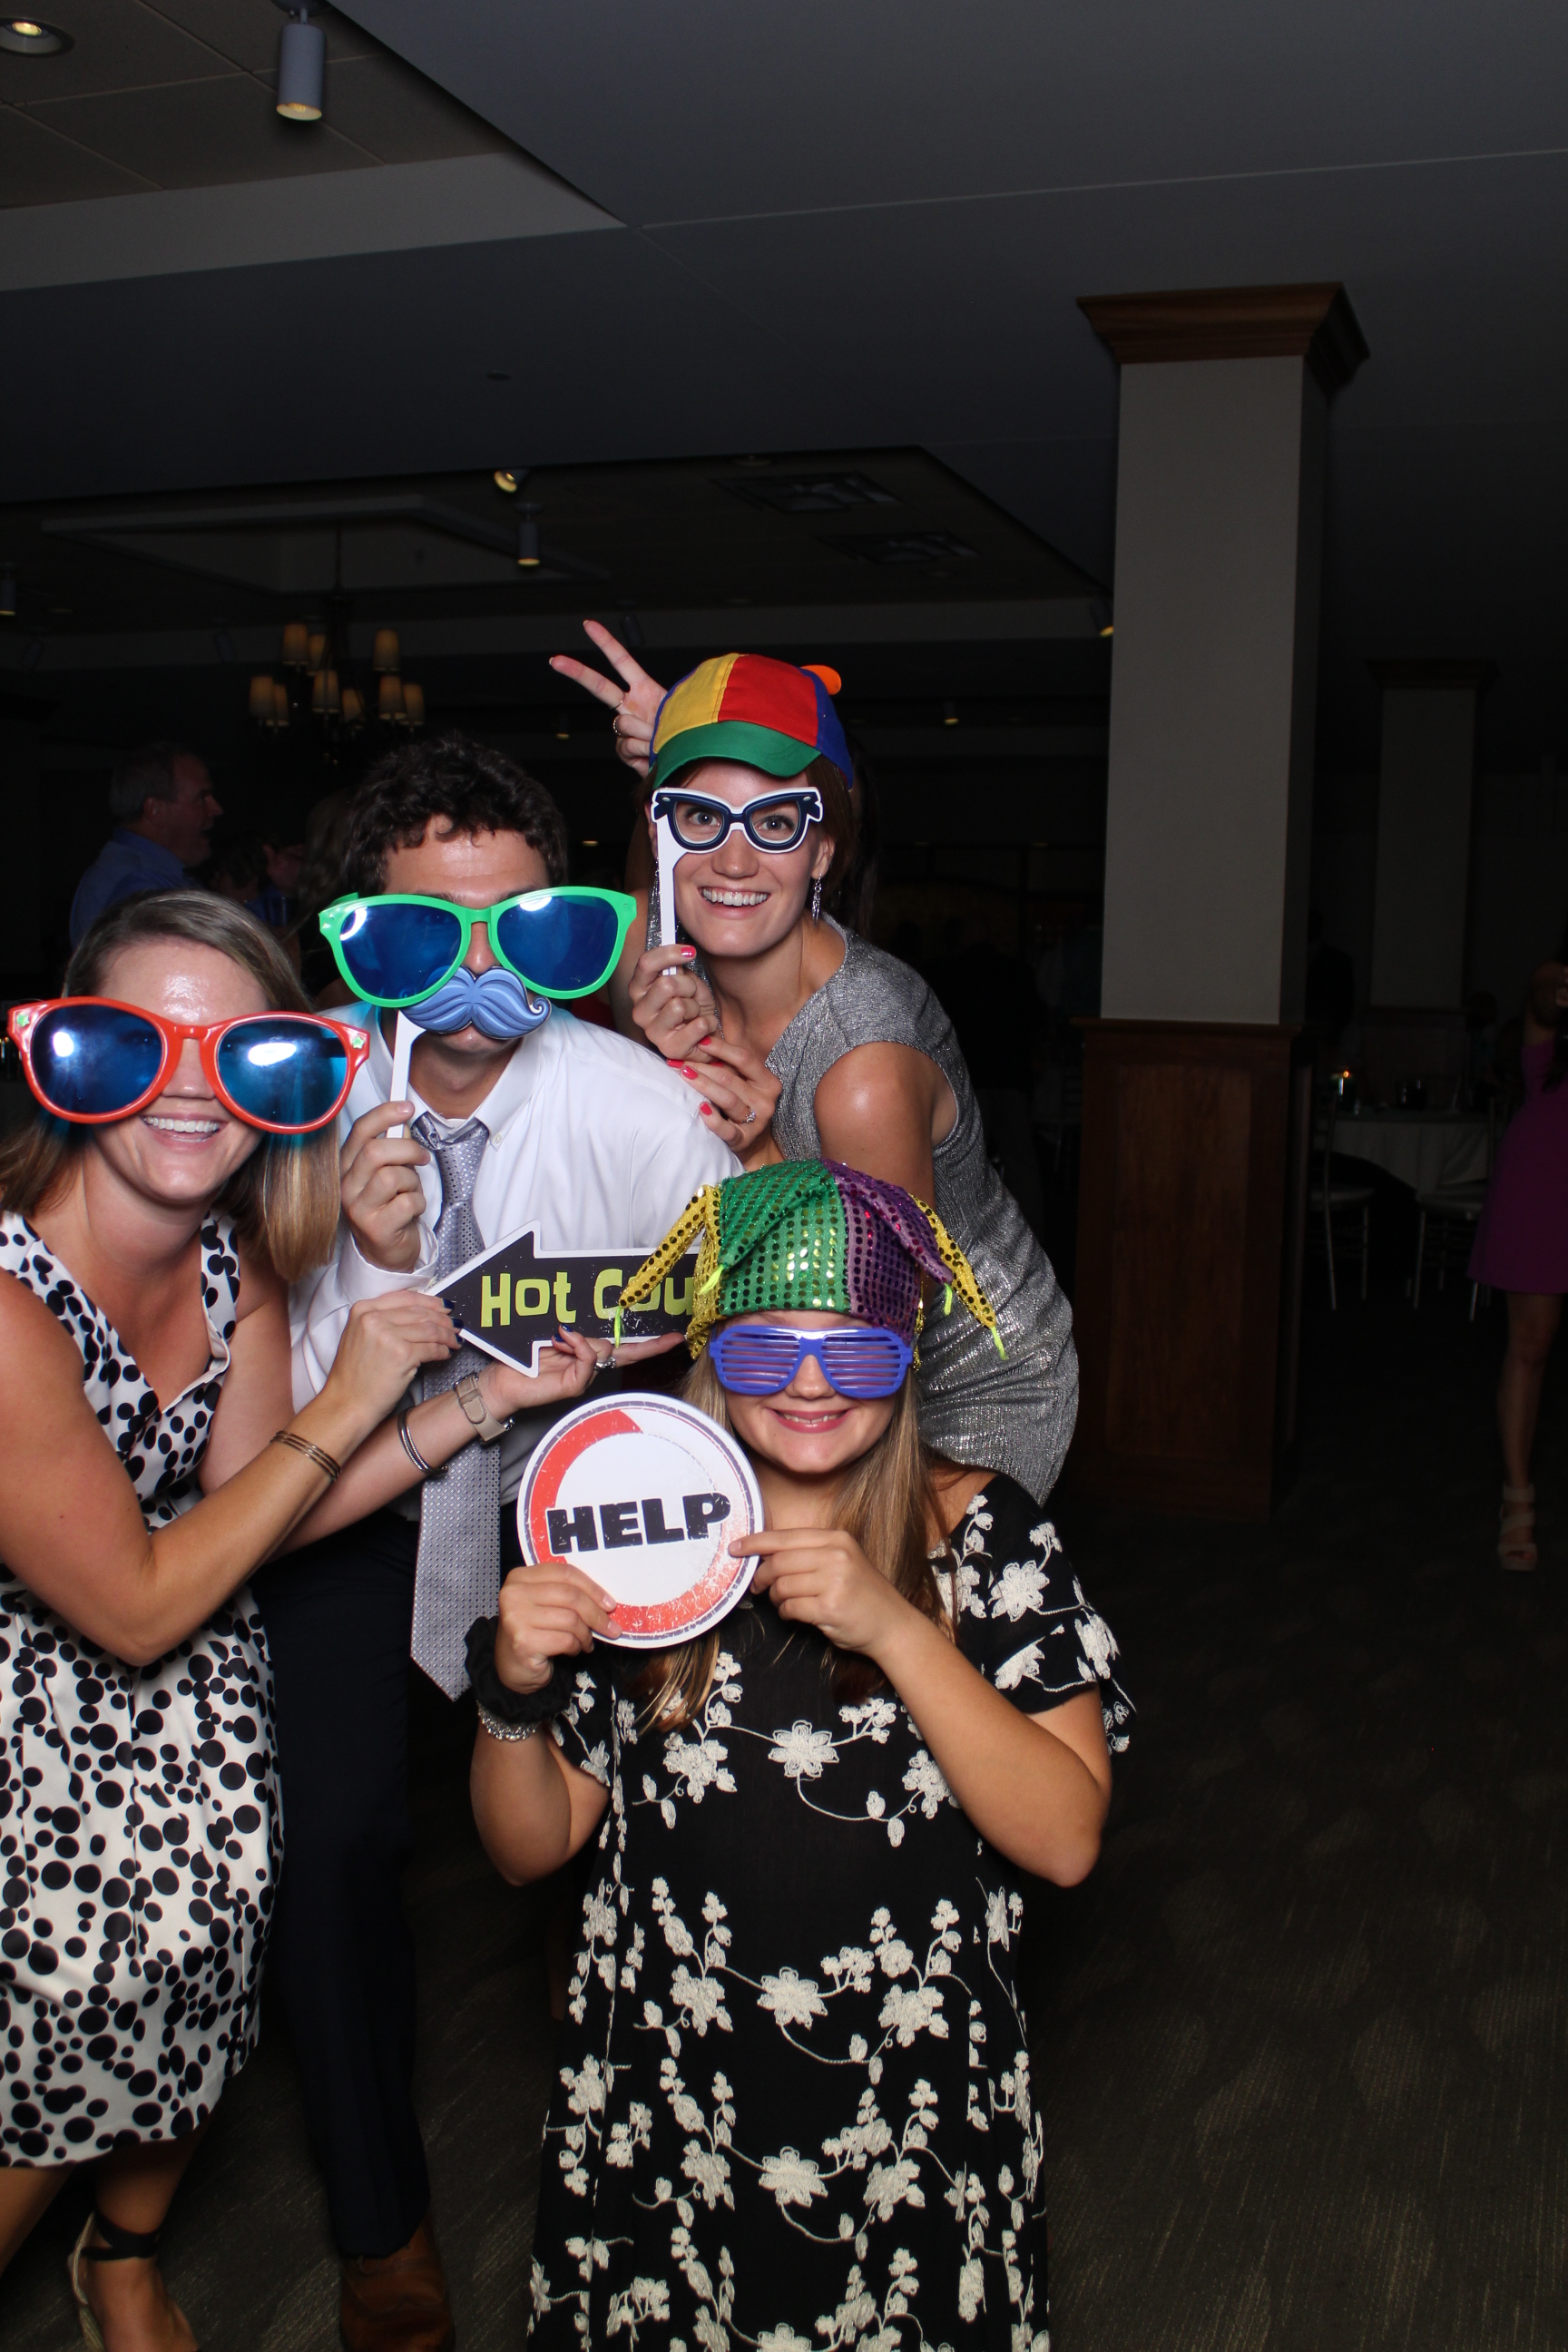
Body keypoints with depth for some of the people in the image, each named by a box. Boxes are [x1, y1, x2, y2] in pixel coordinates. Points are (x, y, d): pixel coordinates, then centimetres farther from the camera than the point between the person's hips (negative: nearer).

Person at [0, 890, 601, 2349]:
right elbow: (140, 1604, -23)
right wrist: (346, 1407, -22)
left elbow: (240, 1505, -7)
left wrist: (493, 1394, -12)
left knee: (191, 2006, 13)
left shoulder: (235, 1258, -10)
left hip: (188, 1709, 6)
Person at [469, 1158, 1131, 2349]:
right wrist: (514, 1693, -19)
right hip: (667, 2111, 2)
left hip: (914, 2116, -1)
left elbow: (1067, 1840, -17)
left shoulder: (981, 1532, -9)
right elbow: (533, 1847, 1)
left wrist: (895, 1630, -27)